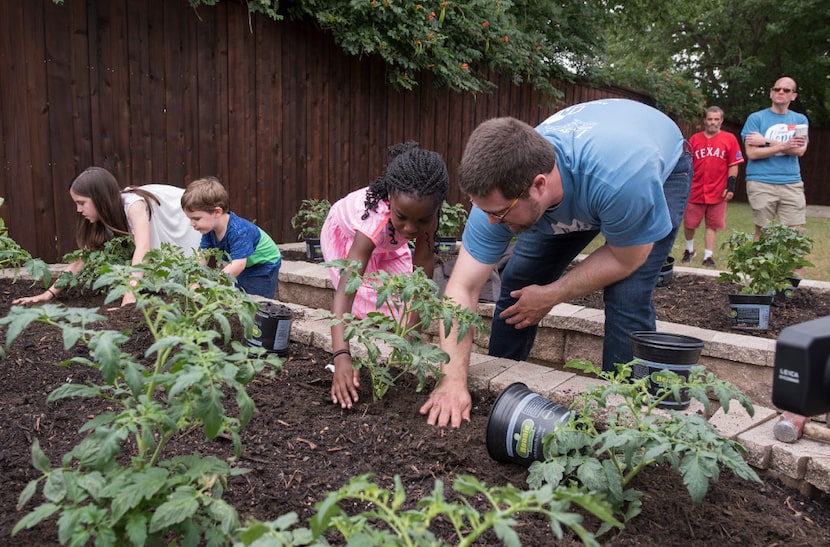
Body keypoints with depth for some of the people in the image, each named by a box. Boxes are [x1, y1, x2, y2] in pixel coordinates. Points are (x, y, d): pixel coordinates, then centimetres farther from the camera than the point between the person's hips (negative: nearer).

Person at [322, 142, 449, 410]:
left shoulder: (425, 209, -35)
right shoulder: (375, 218, -48)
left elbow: (423, 267, -30)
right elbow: (344, 291, -55)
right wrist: (341, 357, -65)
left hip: (388, 243, 4)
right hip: (347, 234, -4)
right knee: (366, 300, -20)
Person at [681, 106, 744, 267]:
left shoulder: (729, 139, 3)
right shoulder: (694, 139, 7)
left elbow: (733, 165, 2)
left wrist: (731, 186, -4)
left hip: (718, 193, -1)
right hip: (694, 191, 1)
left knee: (712, 225, 4)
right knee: (689, 224, 6)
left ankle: (708, 256, 13)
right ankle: (689, 250, 29)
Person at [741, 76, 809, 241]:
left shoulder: (800, 120, 12)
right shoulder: (756, 118, 3)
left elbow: (800, 150, -5)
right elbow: (752, 153, -8)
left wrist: (766, 142, -9)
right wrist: (783, 145, -12)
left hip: (792, 183, 3)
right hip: (761, 183, -3)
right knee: (762, 232, 2)